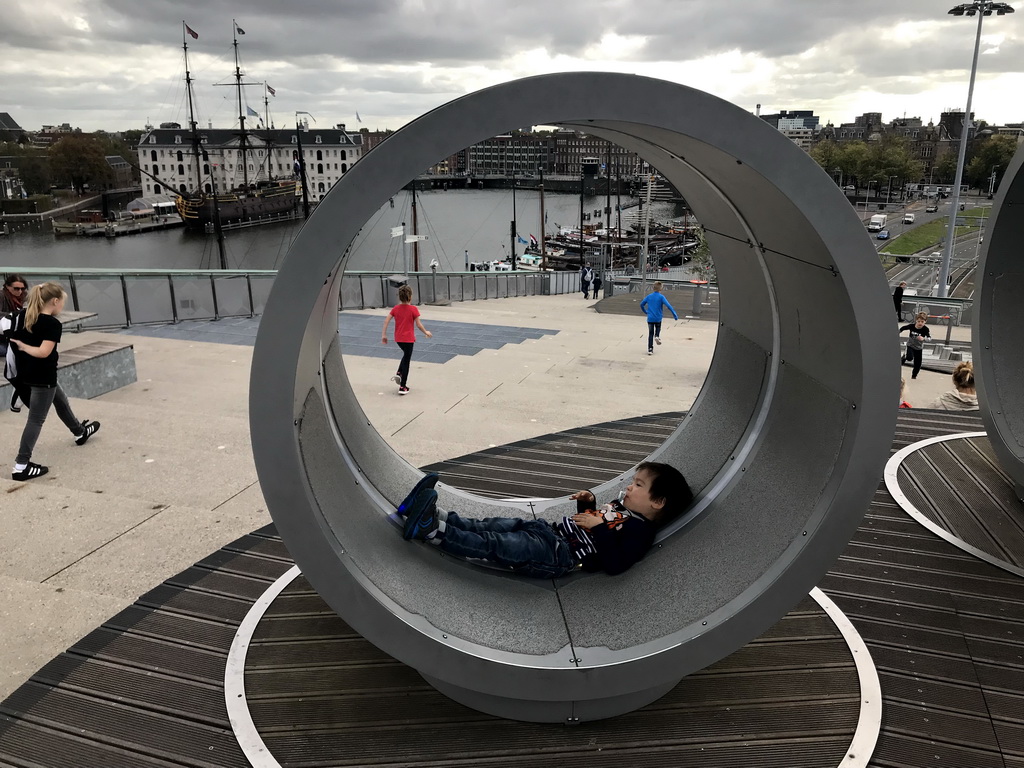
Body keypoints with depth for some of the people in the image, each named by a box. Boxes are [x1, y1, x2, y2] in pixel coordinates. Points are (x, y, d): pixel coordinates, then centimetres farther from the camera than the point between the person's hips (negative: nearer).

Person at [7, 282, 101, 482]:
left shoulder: (24, 315, 1)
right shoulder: (53, 324, -20)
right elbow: (44, 352, -28)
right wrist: (24, 347, -17)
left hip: (26, 374, 9)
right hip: (43, 377, -9)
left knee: (61, 401, 29)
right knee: (36, 420, -1)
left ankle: (80, 432, 51)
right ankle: (21, 465, 1)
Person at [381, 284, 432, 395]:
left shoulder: (396, 308, 1)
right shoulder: (413, 309, -13)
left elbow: (386, 321, -3)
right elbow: (418, 324, -11)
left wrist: (384, 335, 3)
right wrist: (426, 332, 5)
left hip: (398, 339, 5)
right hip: (408, 339, -5)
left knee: (406, 355, 30)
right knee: (406, 361, 3)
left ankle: (399, 374, 14)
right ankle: (403, 387, 5)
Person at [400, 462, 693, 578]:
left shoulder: (639, 530, -9)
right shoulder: (621, 508, 20)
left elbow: (614, 564, -22)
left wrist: (599, 528, -20)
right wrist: (588, 503, 14)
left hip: (558, 556, -9)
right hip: (549, 531, 9)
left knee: (494, 546, -18)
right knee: (488, 526, -2)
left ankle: (432, 531, -22)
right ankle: (435, 516, -6)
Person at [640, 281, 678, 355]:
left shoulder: (649, 296, 2)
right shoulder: (661, 297, -9)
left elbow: (641, 304, 9)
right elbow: (668, 306, -17)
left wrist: (646, 312, 25)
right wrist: (675, 315, -14)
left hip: (650, 318, 2)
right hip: (658, 318, -2)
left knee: (650, 334, 7)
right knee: (658, 328, 27)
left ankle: (650, 349, 2)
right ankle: (657, 336, -4)